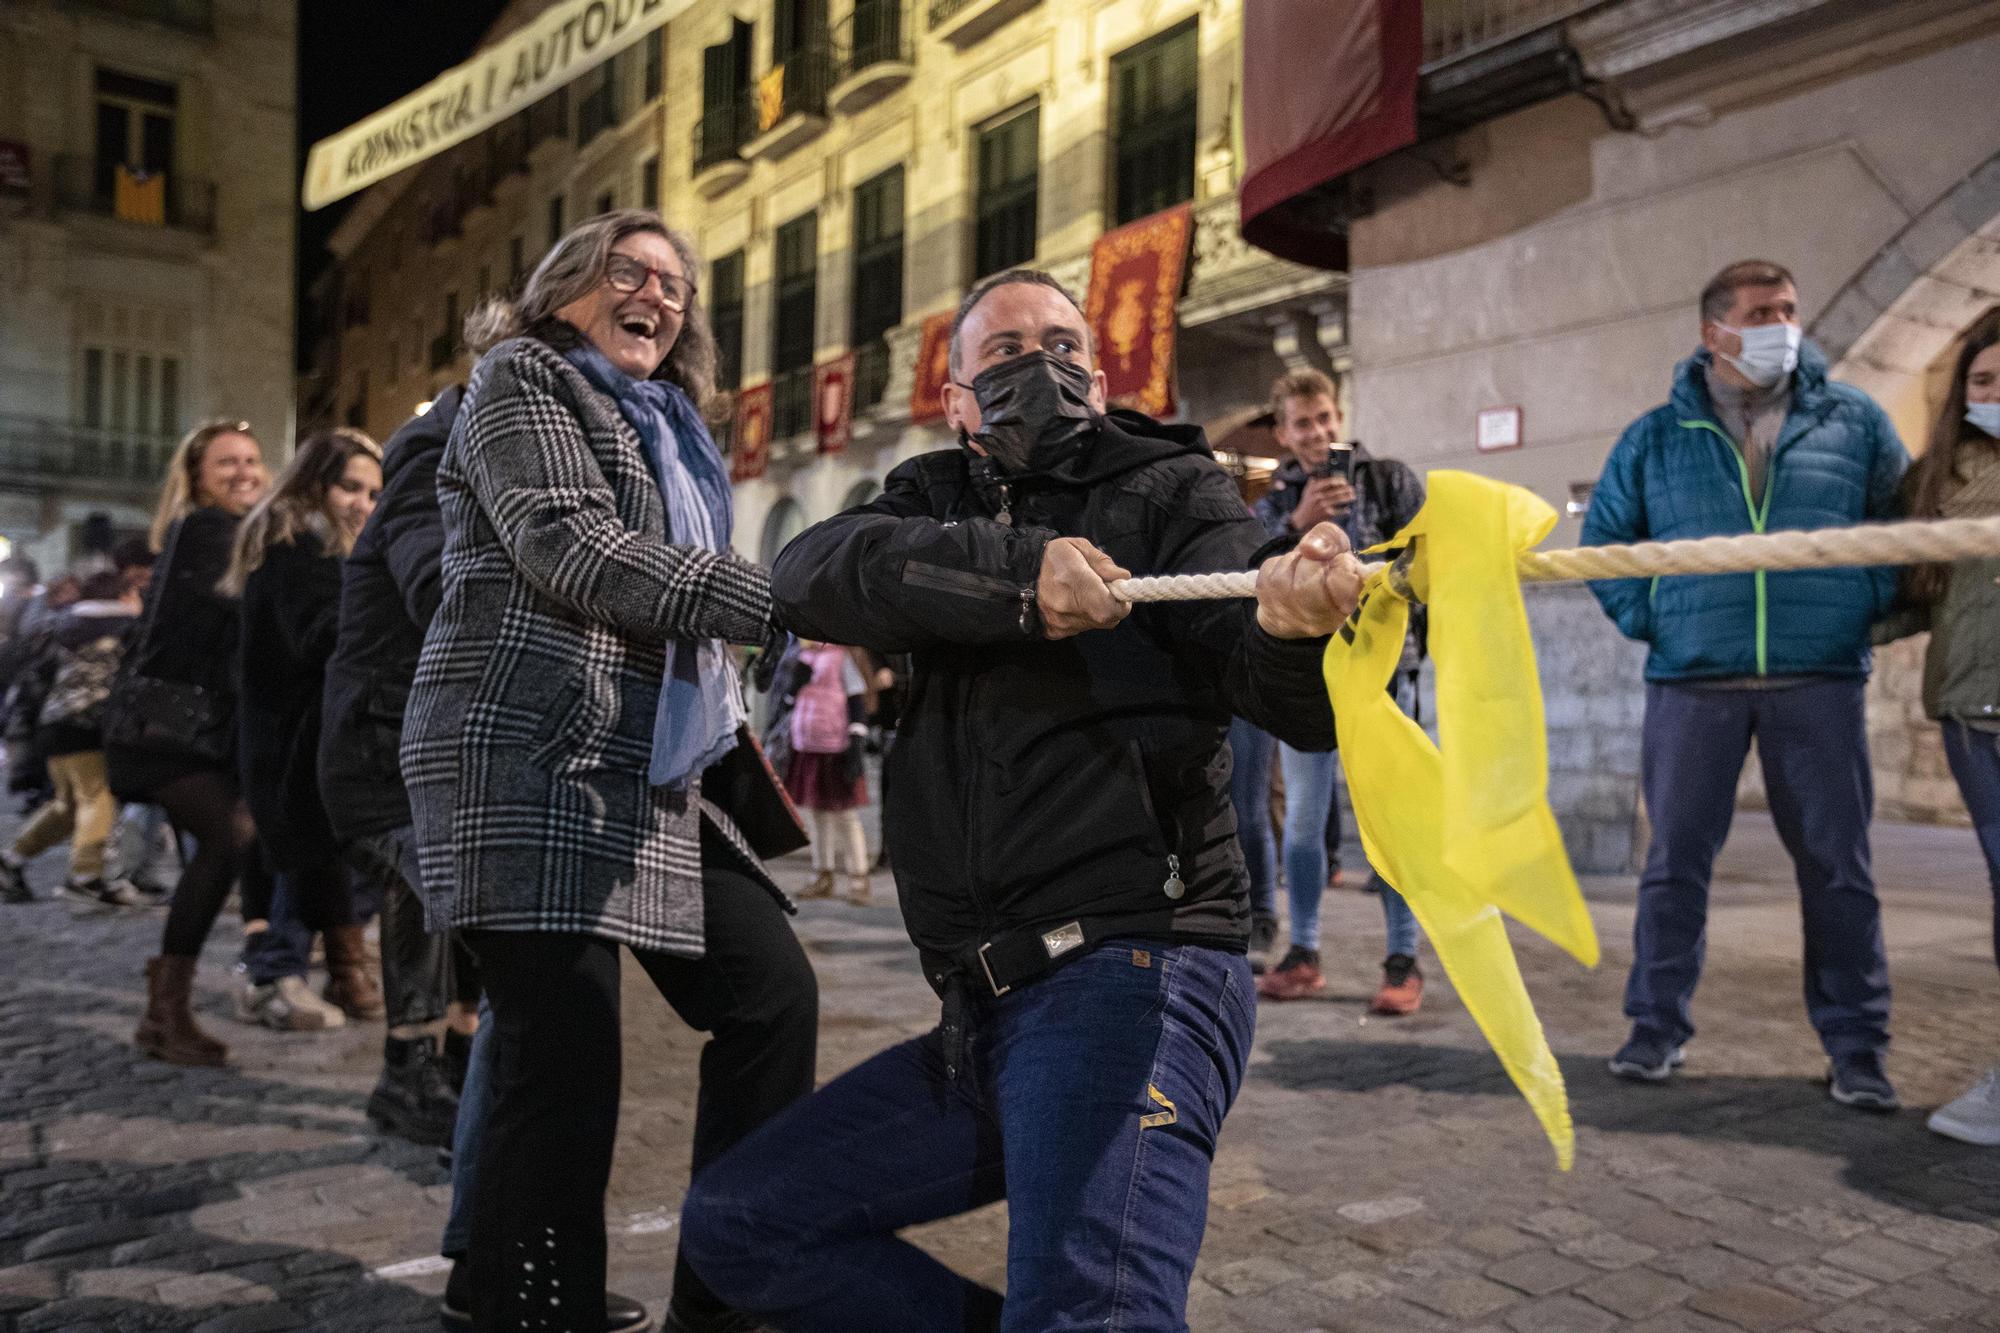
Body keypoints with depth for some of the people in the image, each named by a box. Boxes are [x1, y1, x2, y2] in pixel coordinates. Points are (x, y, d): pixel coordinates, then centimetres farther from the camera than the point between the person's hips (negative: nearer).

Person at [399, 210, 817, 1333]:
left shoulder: (666, 429, 25)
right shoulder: (524, 379, 1)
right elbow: (570, 546, -15)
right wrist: (781, 598, -19)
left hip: (649, 780, 8)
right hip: (531, 766, -8)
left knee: (773, 990, 2)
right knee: (565, 1070, -11)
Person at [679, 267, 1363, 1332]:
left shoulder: (1169, 491, 5)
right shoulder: (936, 501, 18)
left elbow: (1295, 703, -12)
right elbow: (811, 577, -6)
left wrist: (1293, 624, -37)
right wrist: (1013, 573, -23)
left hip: (1129, 973, -6)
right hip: (985, 1011, 7)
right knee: (734, 1225, 10)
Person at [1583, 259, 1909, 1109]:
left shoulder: (1853, 421, 7)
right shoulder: (1655, 438, 7)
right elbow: (1602, 540, 13)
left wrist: (1869, 607, -1)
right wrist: (1648, 616, 1)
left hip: (1820, 681, 0)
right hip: (1692, 684, 0)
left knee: (1836, 865, 4)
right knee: (1676, 858, 5)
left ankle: (1856, 1047, 14)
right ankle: (1657, 1026, 16)